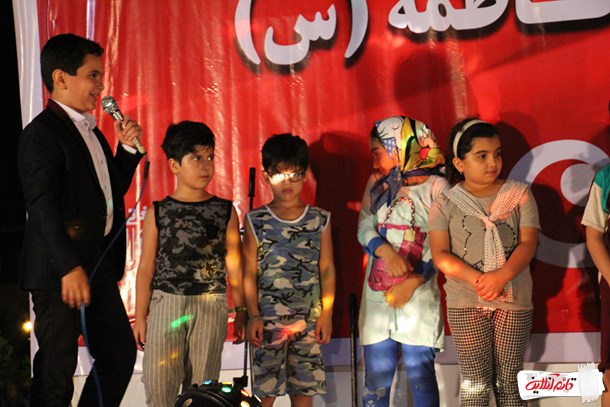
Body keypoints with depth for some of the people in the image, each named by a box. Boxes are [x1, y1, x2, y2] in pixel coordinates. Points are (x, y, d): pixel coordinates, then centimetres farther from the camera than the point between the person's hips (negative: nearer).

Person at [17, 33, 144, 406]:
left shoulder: (90, 130, 15)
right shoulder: (42, 133, -13)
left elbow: (112, 190, 22)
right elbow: (43, 206, -20)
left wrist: (127, 149, 6)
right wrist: (69, 267, -25)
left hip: (99, 264, 9)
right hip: (60, 271, -9)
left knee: (120, 353, 13)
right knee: (57, 368, -1)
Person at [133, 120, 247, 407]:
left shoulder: (225, 211, 7)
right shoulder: (159, 212, 5)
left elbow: (234, 265, 9)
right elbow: (146, 268, 6)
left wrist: (241, 312, 8)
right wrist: (140, 318, 3)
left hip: (211, 307, 1)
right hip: (166, 304, 0)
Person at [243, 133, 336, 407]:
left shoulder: (319, 220, 4)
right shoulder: (256, 221, 1)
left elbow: (327, 269, 6)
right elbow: (249, 272, 1)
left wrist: (326, 313, 0)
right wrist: (253, 316, -5)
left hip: (308, 320, 1)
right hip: (268, 320, -1)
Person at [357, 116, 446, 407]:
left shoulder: (436, 186, -4)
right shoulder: (377, 184, 12)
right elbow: (365, 229, 2)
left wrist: (414, 282, -15)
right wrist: (387, 252, -18)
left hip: (419, 294, -4)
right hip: (377, 294, 4)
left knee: (420, 374, -3)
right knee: (376, 375, 5)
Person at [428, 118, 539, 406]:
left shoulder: (519, 194, 2)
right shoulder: (445, 203, 0)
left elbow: (528, 243, -6)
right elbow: (440, 255, -7)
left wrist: (500, 277, -23)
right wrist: (478, 280, -22)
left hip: (514, 301, 1)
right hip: (465, 304, -1)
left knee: (509, 381, 7)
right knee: (475, 384, -1)